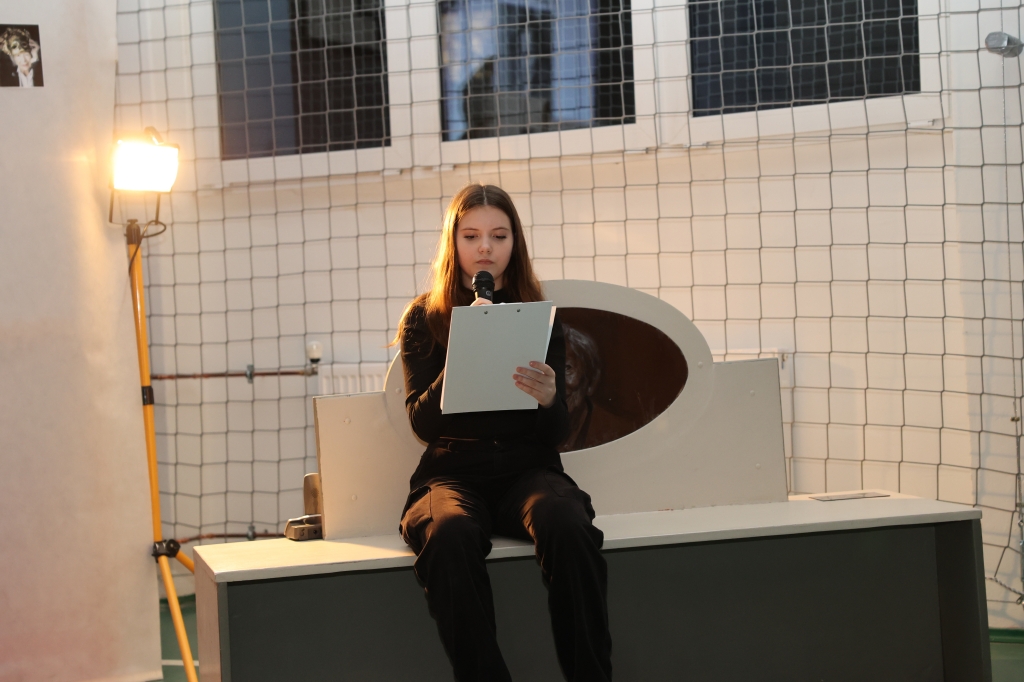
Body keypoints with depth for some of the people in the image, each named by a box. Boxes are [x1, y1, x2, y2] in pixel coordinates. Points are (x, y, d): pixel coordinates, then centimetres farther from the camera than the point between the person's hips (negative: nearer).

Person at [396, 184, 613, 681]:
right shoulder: (424, 319, 7)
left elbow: (557, 433, 5)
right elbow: (423, 424, -4)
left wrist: (548, 399, -20)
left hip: (528, 468, 1)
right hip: (453, 471, -1)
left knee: (568, 527, -35)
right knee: (450, 536, -38)